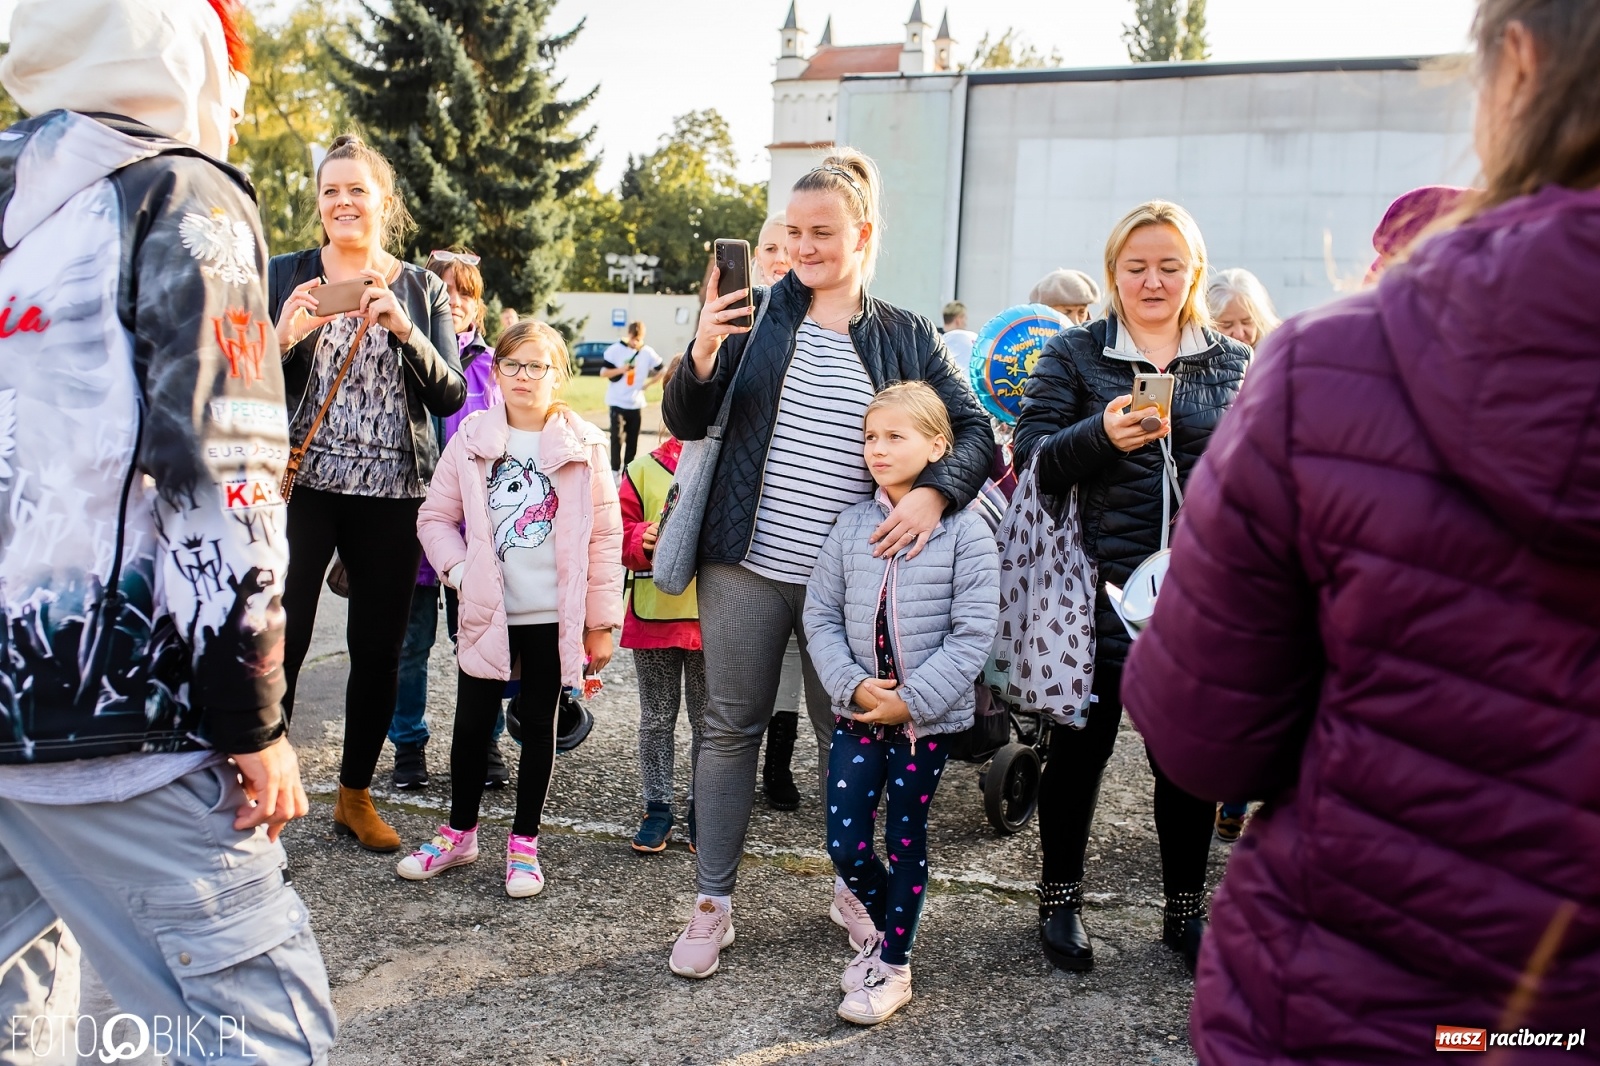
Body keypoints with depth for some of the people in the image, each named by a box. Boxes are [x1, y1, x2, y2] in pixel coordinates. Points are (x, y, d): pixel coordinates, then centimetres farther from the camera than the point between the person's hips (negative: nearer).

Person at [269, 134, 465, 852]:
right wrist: (284, 337, -16)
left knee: (379, 650, 8)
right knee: (281, 639, -10)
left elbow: (451, 396, -1)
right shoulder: (287, 275, 6)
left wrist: (405, 331, -16)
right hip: (302, 483, -1)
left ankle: (356, 795, 24)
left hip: (392, 490, 2)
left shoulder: (421, 289, 8)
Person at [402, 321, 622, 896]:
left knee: (538, 724, 10)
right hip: (486, 611, 1)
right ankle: (459, 832, 29)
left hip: (554, 615, -1)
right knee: (472, 723, 9)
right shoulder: (471, 440, 2)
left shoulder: (582, 446, -3)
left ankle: (524, 842, 23)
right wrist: (461, 572, -9)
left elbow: (605, 537, -3)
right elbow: (435, 517, 8)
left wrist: (601, 622, -4)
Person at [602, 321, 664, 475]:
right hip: (617, 402, -2)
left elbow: (661, 370, 12)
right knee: (617, 437, -11)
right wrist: (621, 369, -21)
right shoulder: (615, 349, -6)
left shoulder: (647, 352, -1)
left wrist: (647, 384, 1)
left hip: (636, 403, 2)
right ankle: (615, 471, -6)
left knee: (633, 439, 7)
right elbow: (603, 373, -5)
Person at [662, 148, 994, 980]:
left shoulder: (903, 337, 4)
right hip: (747, 565, 0)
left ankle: (853, 890, 33)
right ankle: (712, 905, 19)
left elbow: (975, 432, 3)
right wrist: (701, 356, -20)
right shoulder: (760, 312, 2)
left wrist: (935, 491, -17)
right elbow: (686, 424, 0)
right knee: (731, 728, 6)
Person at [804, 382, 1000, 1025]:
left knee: (905, 840, 9)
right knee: (845, 846, 4)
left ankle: (894, 966, 28)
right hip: (859, 709, 3)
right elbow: (821, 615, 3)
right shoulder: (852, 525, 2)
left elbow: (974, 633, -13)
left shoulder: (965, 531, -10)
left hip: (929, 715, -3)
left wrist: (911, 701, -16)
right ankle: (884, 925, 35)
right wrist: (852, 685, -11)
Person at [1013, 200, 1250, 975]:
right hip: (1101, 586, -2)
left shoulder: (1235, 364, 10)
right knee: (1081, 746, 8)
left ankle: (1185, 907, 31)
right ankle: (1060, 898, 28)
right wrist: (1100, 436, -23)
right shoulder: (1073, 356, 3)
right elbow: (1031, 460, -5)